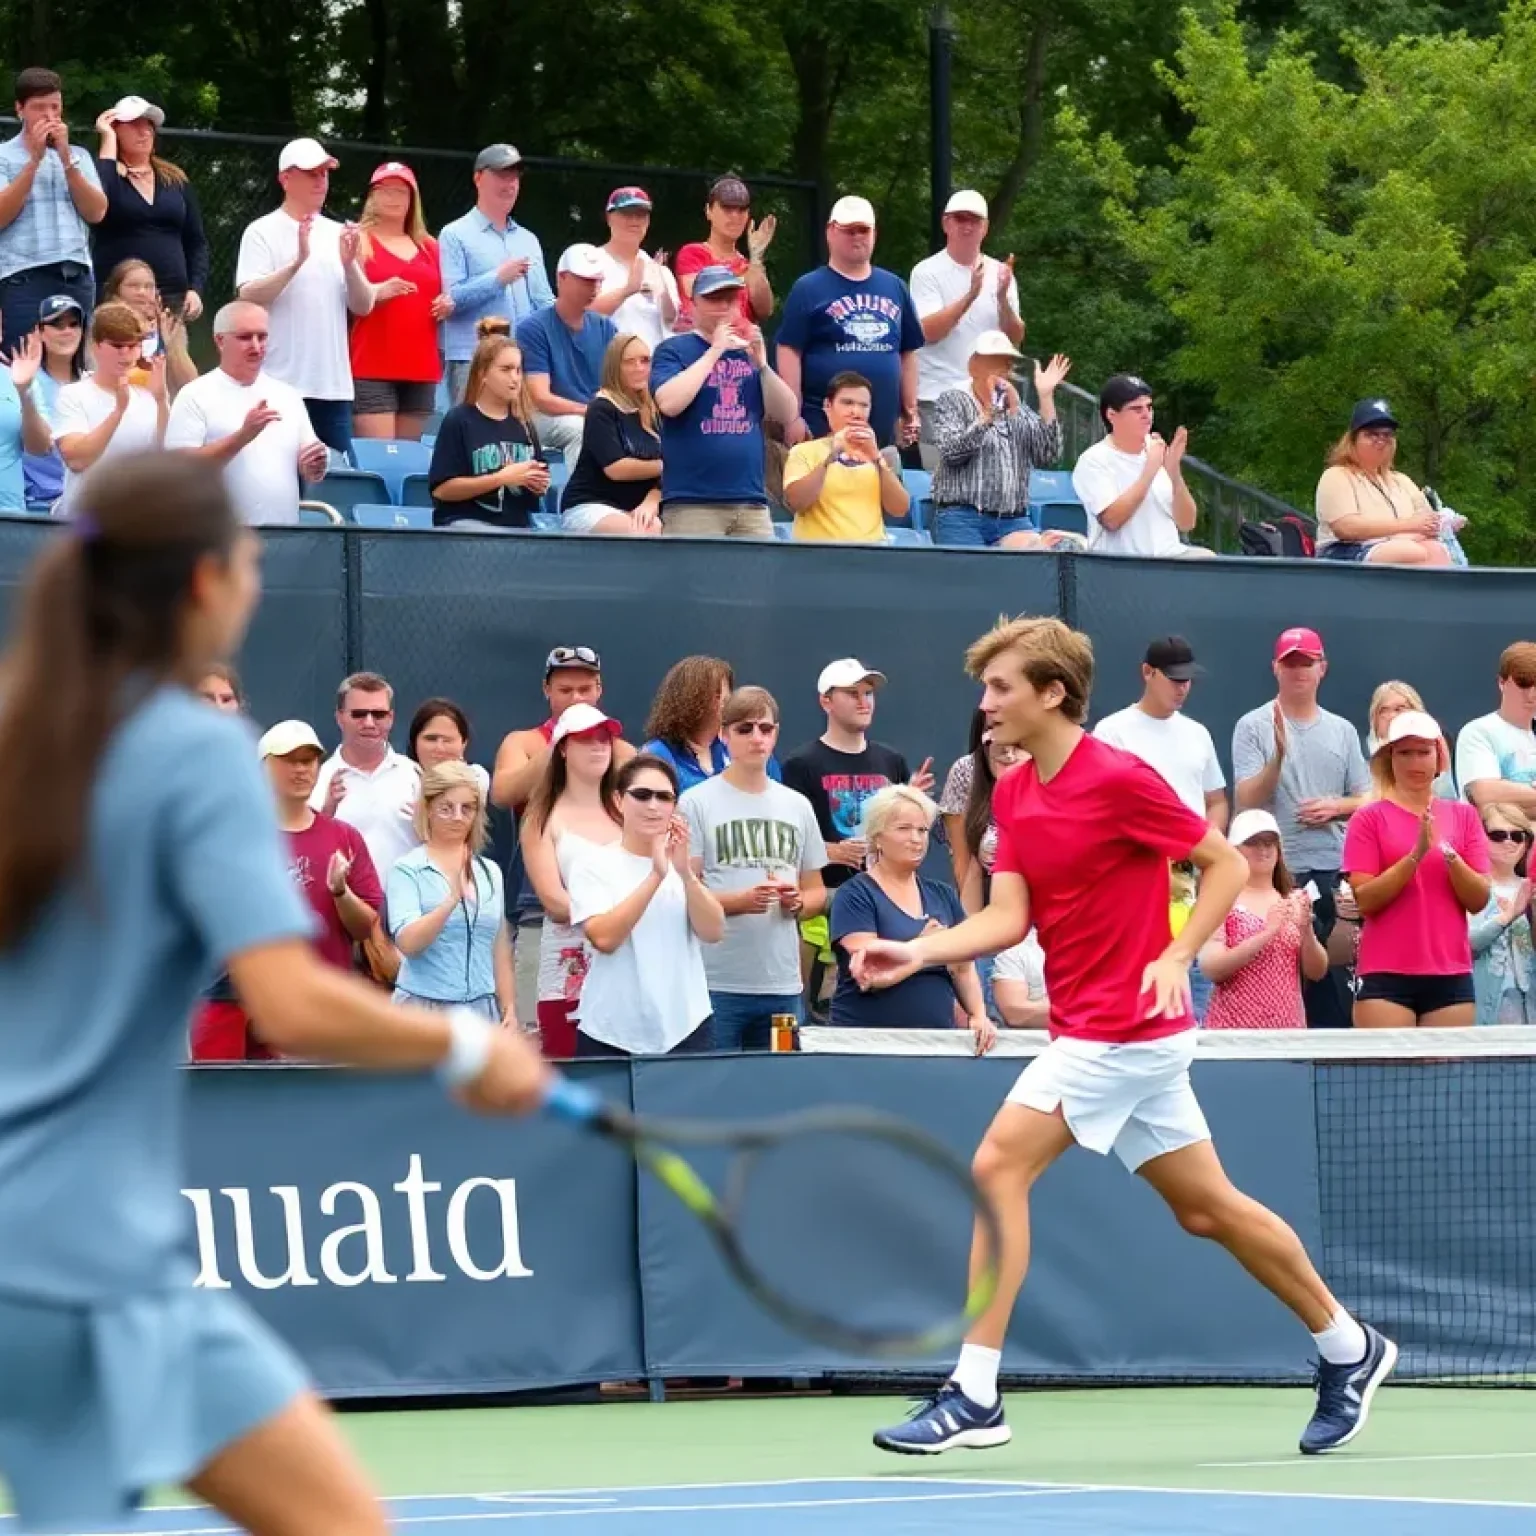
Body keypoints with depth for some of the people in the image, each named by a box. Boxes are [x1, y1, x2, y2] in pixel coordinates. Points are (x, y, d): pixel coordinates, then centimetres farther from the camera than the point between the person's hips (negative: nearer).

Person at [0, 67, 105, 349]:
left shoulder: (78, 156, 18)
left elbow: (96, 213, 5)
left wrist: (66, 159, -3)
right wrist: (34, 159, -8)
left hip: (77, 276, 4)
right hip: (24, 278, -4)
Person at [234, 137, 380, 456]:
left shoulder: (339, 235, 14)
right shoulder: (263, 232, 0)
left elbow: (363, 306, 10)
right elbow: (248, 297, -13)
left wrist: (349, 264, -8)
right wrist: (297, 261, -23)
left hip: (334, 385, 5)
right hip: (283, 383, -5)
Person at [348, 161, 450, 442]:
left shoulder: (429, 247, 19)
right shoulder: (360, 240, 4)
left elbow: (442, 298, 29)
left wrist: (447, 306, 6)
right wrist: (377, 292, -25)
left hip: (421, 367, 6)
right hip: (372, 367, -6)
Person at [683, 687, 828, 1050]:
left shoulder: (796, 806, 14)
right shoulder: (697, 803, -1)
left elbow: (817, 892, 19)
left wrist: (797, 903, -4)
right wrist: (742, 901, -19)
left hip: (783, 983, 5)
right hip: (717, 983, -5)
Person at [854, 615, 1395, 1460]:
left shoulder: (1118, 779, -16)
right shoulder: (1012, 795, 9)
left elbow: (1229, 863, -10)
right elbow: (1007, 917, 2)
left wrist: (1173, 960, -20)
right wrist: (920, 952, -13)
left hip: (1124, 1031, -9)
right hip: (1092, 1033, 9)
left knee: (998, 1164, -15)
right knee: (1208, 1206, 15)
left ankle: (973, 1397, -15)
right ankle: (1348, 1349, 27)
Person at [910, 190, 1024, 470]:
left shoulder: (1000, 273, 8)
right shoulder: (927, 272, -3)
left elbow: (1014, 339, 3)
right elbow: (928, 331, -16)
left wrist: (1003, 298, -15)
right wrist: (971, 295, -26)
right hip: (939, 397, -4)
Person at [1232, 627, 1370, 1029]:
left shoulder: (1342, 731, 13)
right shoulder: (1253, 727, 1)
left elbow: (1367, 801, 15)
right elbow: (1245, 800, -7)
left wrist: (1336, 807, -7)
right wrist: (1278, 754, -21)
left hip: (1334, 870, 3)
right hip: (1278, 872, -3)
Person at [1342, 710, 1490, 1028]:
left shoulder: (1463, 816, 10)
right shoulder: (1370, 818, 2)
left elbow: (1479, 900, 4)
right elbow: (1364, 898, -7)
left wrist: (1448, 853, -13)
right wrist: (1415, 855, -17)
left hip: (1451, 975, 3)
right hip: (1386, 976, -3)